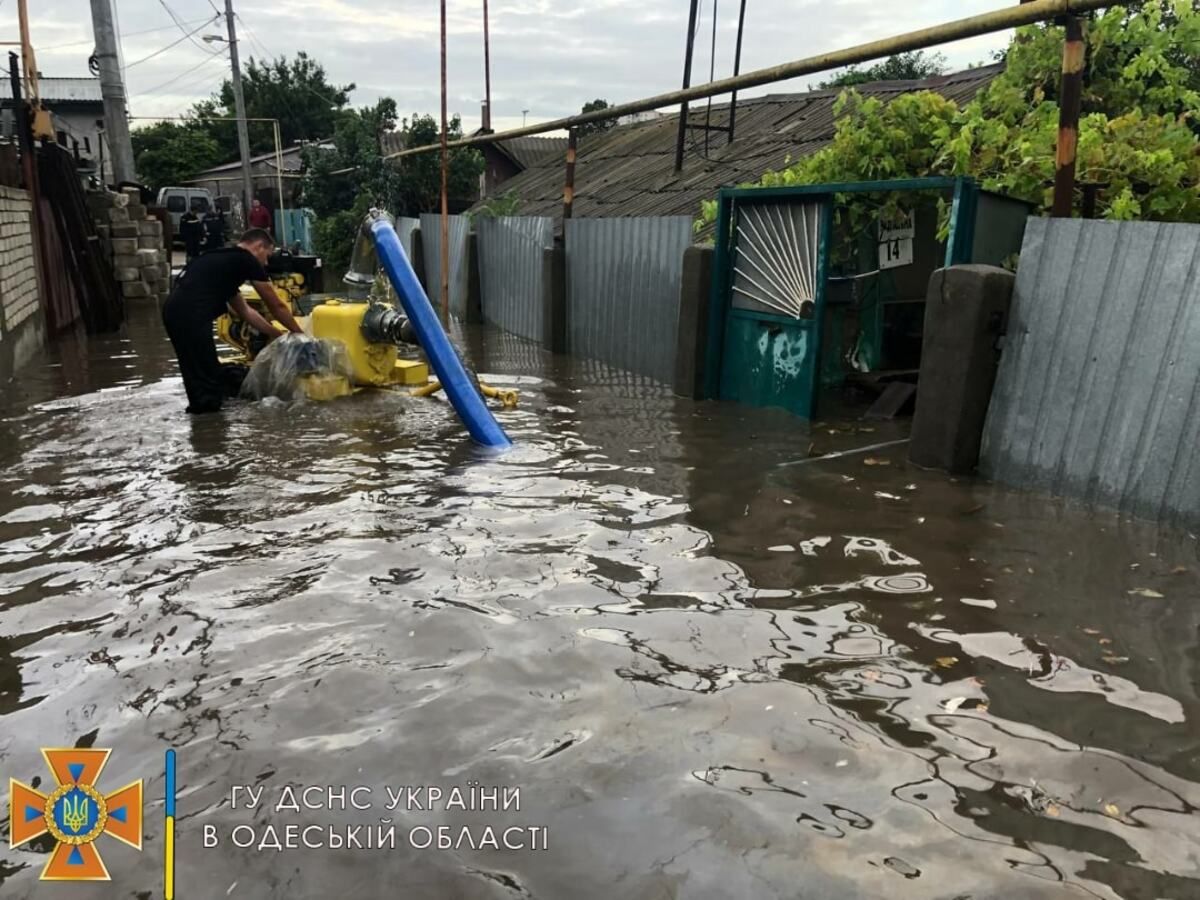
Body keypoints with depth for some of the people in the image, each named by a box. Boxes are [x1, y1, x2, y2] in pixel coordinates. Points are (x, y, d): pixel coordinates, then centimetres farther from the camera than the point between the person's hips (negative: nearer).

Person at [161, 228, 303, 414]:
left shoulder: (224, 260, 30)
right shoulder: (248, 261, 5)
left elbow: (244, 311, 36)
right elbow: (276, 306, 11)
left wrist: (275, 334, 39)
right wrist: (299, 334, 24)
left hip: (174, 310, 9)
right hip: (191, 315, -9)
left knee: (199, 376, 19)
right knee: (207, 380, -2)